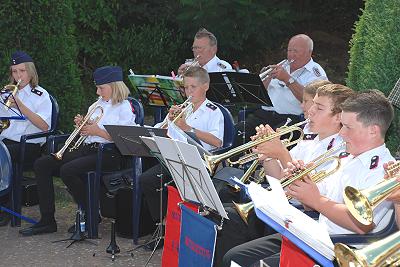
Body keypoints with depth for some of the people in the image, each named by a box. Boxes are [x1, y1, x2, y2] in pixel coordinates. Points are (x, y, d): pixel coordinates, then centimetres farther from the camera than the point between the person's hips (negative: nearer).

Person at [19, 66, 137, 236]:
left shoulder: (124, 107, -4)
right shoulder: (97, 104, 21)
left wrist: (97, 131, -15)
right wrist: (81, 125, 4)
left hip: (108, 153, -9)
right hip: (86, 148, 9)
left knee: (67, 170, -32)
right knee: (41, 165, -5)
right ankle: (47, 220, -4)